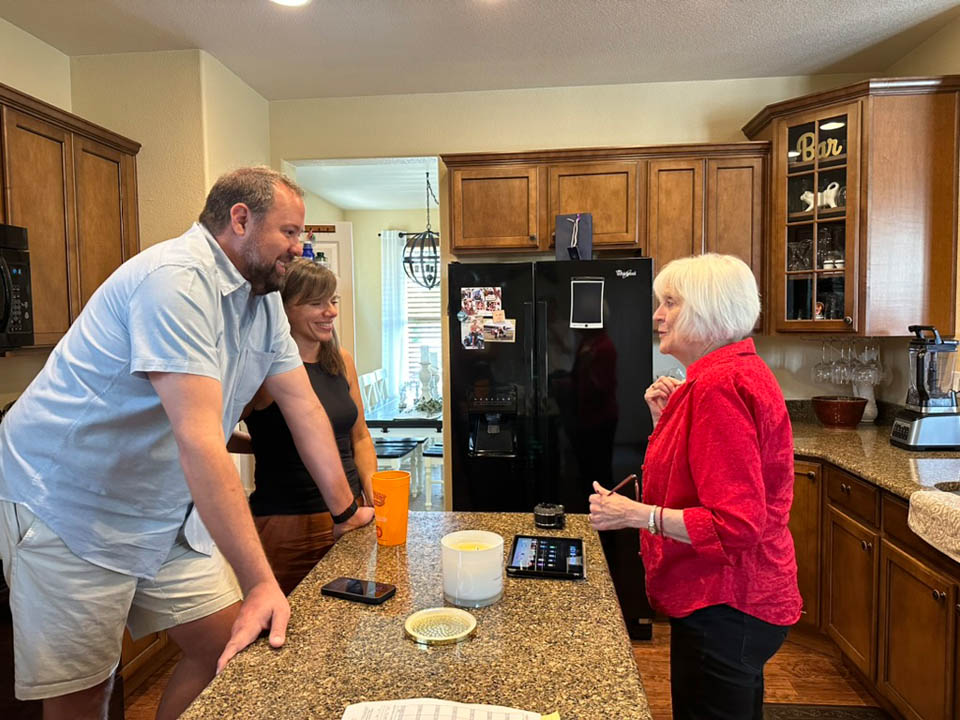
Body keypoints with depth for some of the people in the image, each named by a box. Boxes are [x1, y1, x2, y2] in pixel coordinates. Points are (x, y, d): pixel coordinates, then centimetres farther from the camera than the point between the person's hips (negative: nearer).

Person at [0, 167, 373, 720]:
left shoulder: (263, 297, 3)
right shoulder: (177, 280, -26)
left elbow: (304, 407, 5)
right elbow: (199, 440, -33)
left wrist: (347, 510, 6)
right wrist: (260, 584, -32)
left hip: (167, 510, 8)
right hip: (68, 506, -8)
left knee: (230, 649, 6)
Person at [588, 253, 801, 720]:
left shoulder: (720, 385, -24)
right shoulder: (736, 371, 11)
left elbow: (736, 525, -28)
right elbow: (695, 479, 16)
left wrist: (636, 514, -24)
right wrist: (666, 418, 5)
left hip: (724, 610, -10)